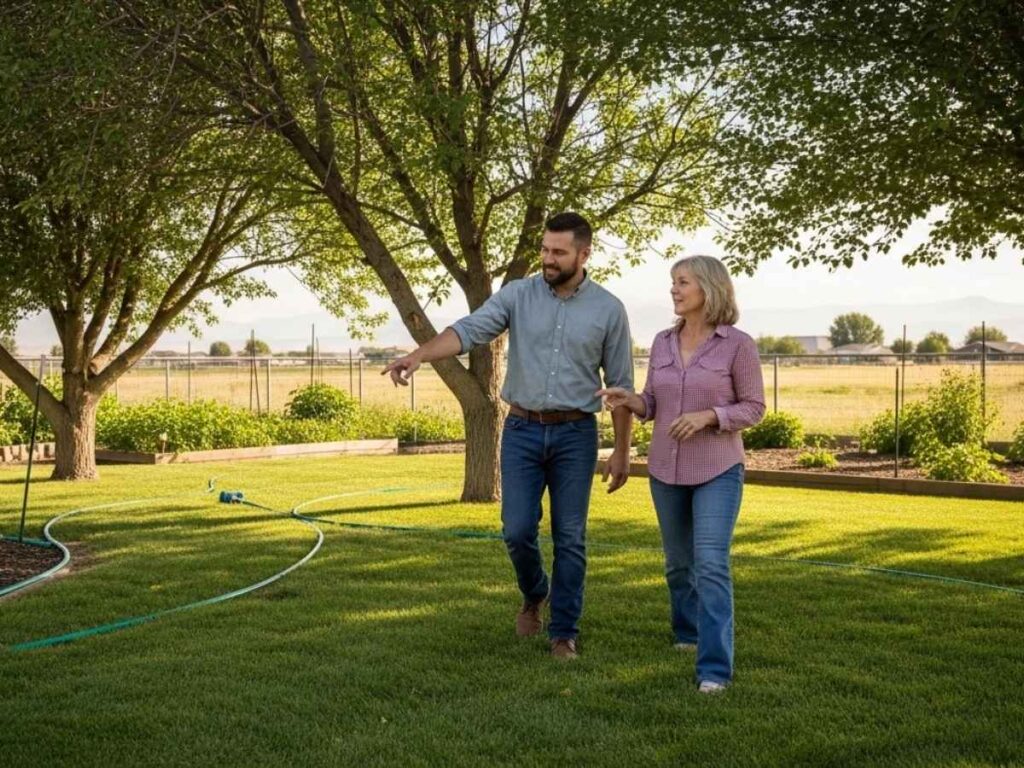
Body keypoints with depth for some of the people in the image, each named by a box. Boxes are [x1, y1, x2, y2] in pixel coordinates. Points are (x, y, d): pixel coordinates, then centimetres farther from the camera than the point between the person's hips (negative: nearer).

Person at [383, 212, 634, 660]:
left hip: (575, 434, -1)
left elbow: (621, 385, 3)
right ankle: (534, 595, 30)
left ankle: (564, 632, 15)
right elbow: (469, 330, -16)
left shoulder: (608, 310, -2)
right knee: (518, 530, -2)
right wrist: (419, 355, -34)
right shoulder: (518, 295, -1)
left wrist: (621, 451, 1)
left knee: (570, 537, 3)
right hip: (522, 430, 1)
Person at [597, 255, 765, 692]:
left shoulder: (738, 344, -10)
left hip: (717, 471, -5)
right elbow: (653, 406, 10)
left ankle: (715, 668, -14)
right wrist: (629, 401, -12)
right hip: (666, 468, 5)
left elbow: (754, 408, -6)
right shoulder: (662, 343, 3)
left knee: (711, 564, -15)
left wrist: (707, 416, -22)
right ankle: (688, 631, 41)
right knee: (678, 562, 17)